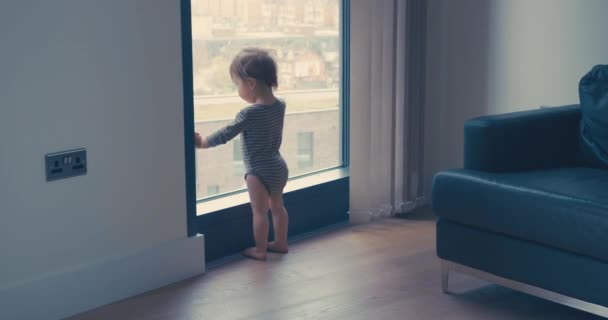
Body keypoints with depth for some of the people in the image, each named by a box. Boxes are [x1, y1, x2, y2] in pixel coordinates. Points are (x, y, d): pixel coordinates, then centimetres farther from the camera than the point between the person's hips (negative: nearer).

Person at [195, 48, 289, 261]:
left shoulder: (250, 114, -23)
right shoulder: (280, 105, -3)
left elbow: (226, 134, -16)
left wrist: (202, 143, -5)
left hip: (259, 171, -8)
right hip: (278, 166, 8)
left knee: (259, 211, 4)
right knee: (277, 206, 21)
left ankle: (260, 250, 14)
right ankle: (280, 242, 33)